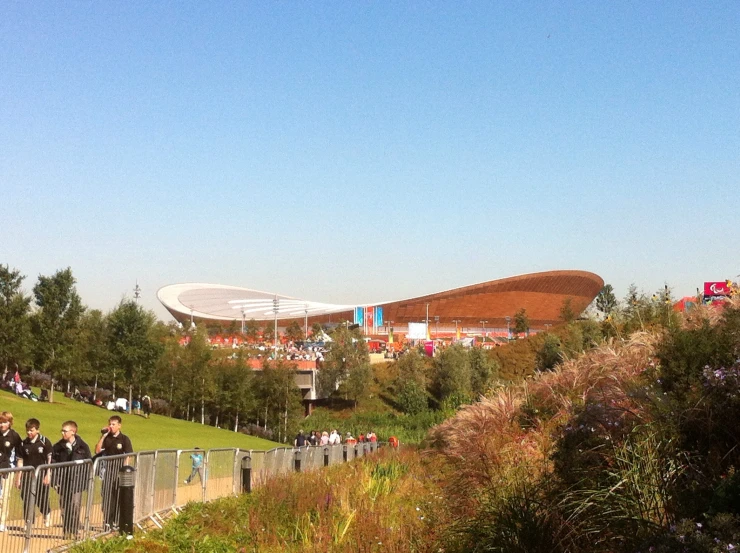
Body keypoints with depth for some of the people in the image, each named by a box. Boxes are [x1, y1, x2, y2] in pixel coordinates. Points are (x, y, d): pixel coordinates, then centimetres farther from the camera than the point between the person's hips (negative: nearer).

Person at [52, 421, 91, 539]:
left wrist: (86, 480, 0)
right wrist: (55, 481, -4)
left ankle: (73, 532, -2)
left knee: (75, 507, -8)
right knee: (64, 507, 6)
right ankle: (66, 532, 15)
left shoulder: (82, 447, 2)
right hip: (63, 483, 2)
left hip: (77, 483, -2)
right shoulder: (58, 447, 4)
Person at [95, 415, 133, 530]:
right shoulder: (107, 438, 6)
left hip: (119, 471, -3)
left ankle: (116, 522, 12)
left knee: (117, 497, 4)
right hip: (107, 471, 3)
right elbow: (97, 451, -3)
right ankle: (107, 522, 6)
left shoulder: (124, 439, -4)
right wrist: (103, 436, -8)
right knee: (107, 496, 1)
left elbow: (128, 457, -5)